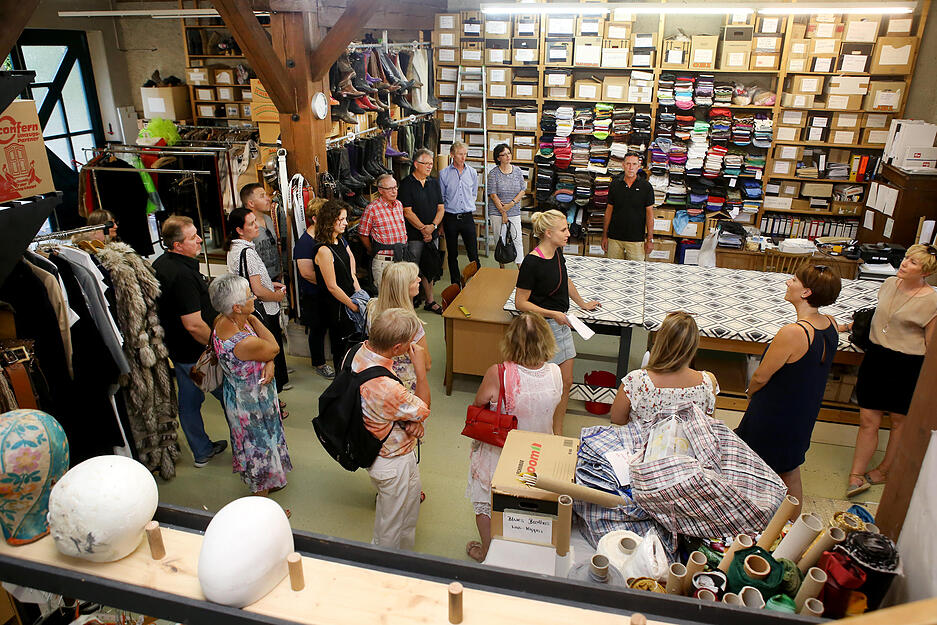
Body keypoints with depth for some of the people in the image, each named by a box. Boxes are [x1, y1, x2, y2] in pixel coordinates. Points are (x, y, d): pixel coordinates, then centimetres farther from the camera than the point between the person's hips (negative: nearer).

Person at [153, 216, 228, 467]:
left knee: (188, 401, 18)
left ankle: (202, 451, 33)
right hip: (198, 354, -9)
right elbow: (194, 325, -29)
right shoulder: (183, 275, -28)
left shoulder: (158, 265, 4)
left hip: (177, 350, 9)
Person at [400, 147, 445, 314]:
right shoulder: (406, 184, -7)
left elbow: (441, 208, 9)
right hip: (414, 236, -5)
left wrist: (432, 226, -8)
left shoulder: (434, 183, 12)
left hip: (432, 234, 5)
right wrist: (423, 229, -14)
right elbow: (407, 212, -12)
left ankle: (430, 301, 20)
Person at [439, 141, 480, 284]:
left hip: (467, 217, 1)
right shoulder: (444, 173, -1)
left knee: (473, 253, -1)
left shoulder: (472, 172, 5)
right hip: (450, 218, -1)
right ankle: (455, 284, 18)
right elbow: (441, 197, 5)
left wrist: (469, 207, 13)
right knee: (452, 254, 8)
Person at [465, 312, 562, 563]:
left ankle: (487, 552, 46)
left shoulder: (497, 375, -31)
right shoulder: (555, 373, -19)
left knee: (486, 503, 24)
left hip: (500, 453, -4)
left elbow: (477, 406, -13)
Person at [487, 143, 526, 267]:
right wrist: (503, 212, -10)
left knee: (518, 239, -1)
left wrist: (511, 203, -9)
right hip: (497, 212, -2)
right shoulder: (493, 173, -4)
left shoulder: (517, 171, 6)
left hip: (515, 212, 2)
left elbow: (523, 190, 5)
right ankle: (502, 267, 16)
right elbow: (493, 194, -8)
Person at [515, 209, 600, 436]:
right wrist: (552, 313, -21)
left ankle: (557, 432, 28)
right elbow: (520, 303, -17)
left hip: (562, 324, 8)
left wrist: (582, 303, 32)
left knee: (566, 382, 13)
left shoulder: (557, 252, 3)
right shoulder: (532, 262, -21)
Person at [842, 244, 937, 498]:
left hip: (908, 365, -5)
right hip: (877, 355, 5)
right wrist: (849, 325, 23)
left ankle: (886, 469, 32)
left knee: (900, 420, 14)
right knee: (868, 420, 5)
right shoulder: (890, 284, 4)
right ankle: (856, 475, 12)